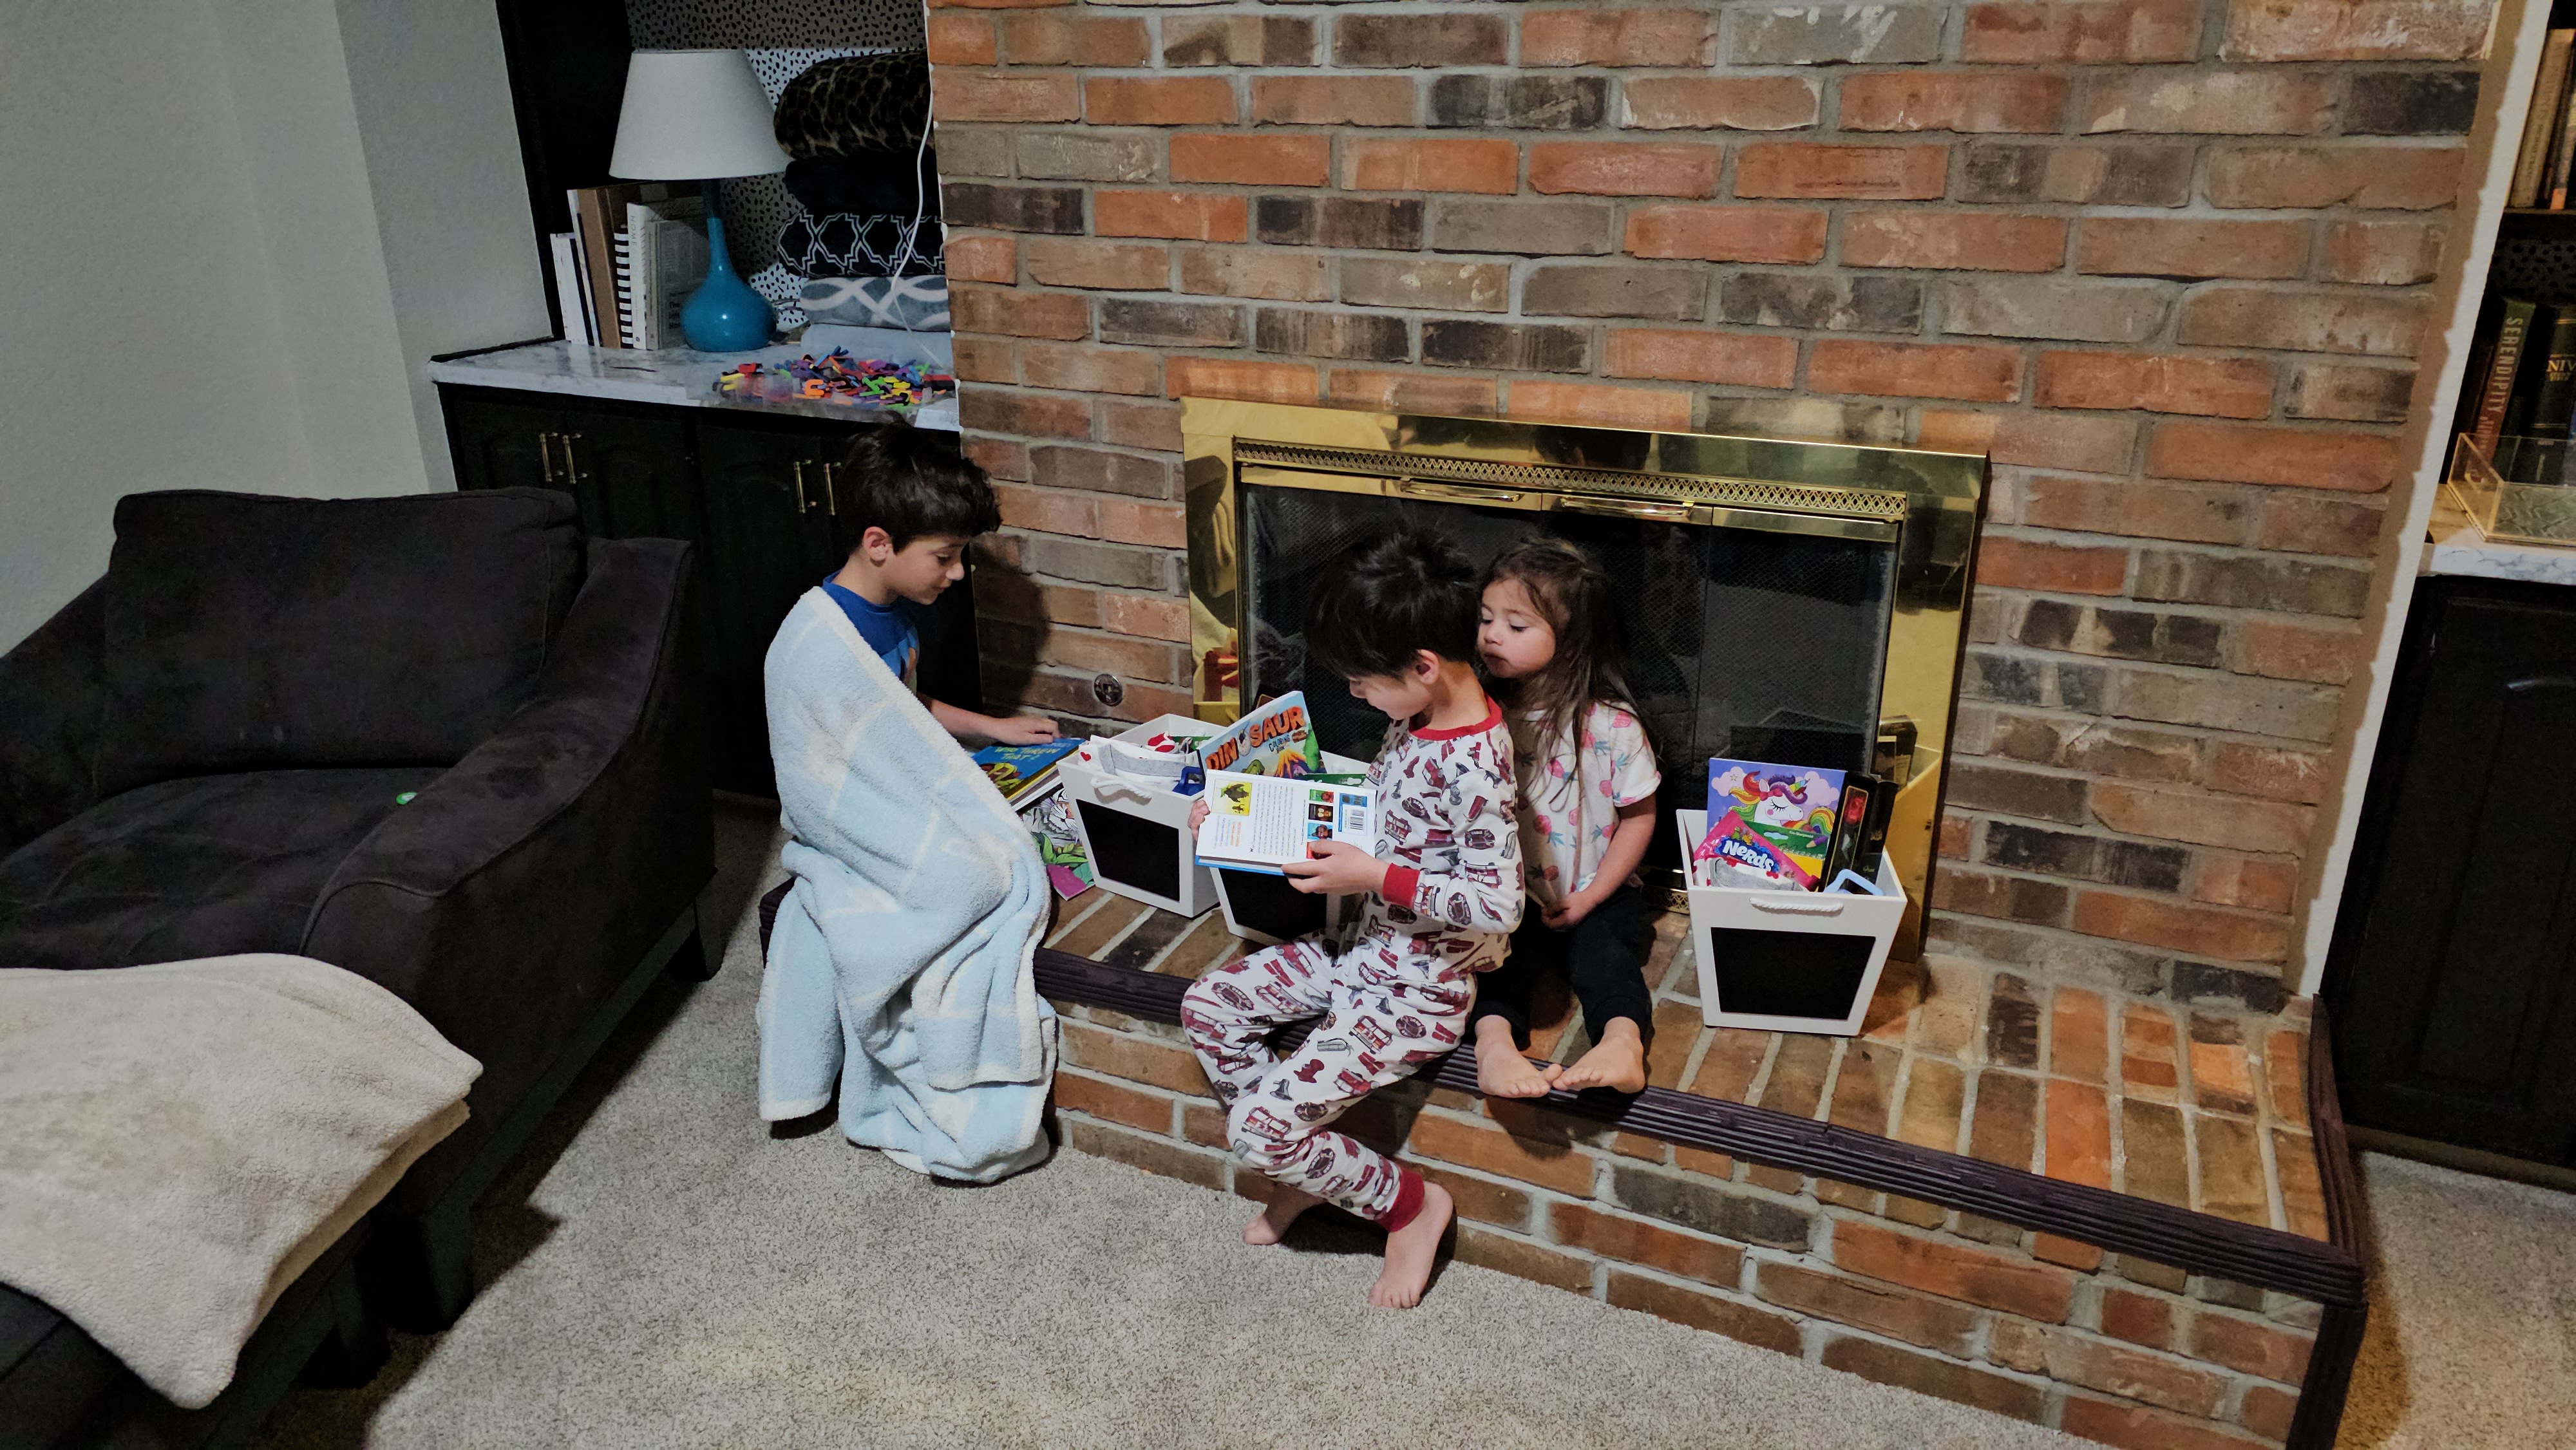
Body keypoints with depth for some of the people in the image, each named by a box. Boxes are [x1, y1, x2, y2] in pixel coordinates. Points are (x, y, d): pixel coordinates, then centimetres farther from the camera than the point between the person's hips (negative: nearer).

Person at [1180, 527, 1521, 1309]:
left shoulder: (1474, 766, -29)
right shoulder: (1418, 717, -2)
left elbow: (1497, 907, -29)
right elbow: (1377, 795, 15)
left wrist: (1377, 876, -29)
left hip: (1416, 993, -10)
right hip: (1365, 947, 10)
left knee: (1258, 1127, -13)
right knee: (1208, 1006, 9)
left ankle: (1409, 1202, 11)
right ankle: (1305, 1166, 22)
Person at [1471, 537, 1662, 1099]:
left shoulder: (1609, 724, -9)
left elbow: (1640, 815, -2)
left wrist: (1590, 898, -9)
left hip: (1596, 894, -1)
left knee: (1605, 953, -26)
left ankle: (1623, 1041, -46)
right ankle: (1494, 1038, -44)